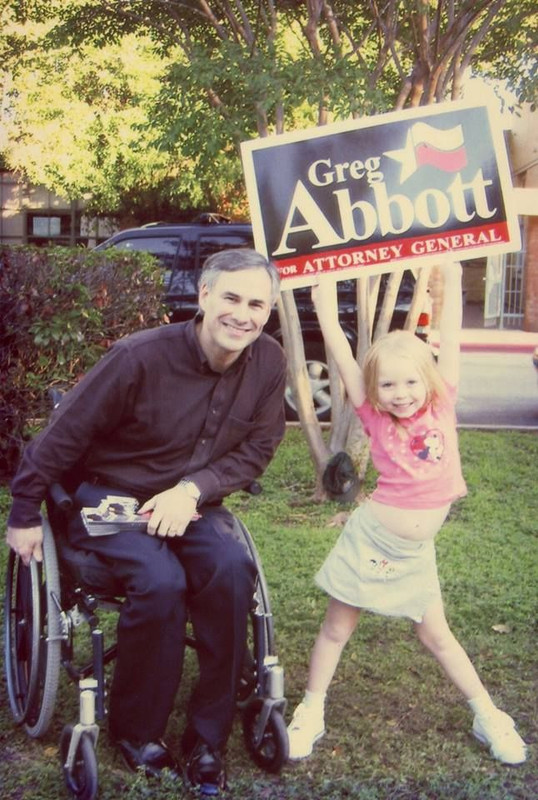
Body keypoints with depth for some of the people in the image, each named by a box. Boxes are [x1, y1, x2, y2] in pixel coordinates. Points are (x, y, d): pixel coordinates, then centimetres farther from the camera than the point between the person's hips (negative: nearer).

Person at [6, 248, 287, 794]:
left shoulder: (268, 361, -10)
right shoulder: (141, 356, -23)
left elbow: (257, 448, -1)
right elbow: (63, 436, -13)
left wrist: (193, 489, -17)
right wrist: (25, 515, -4)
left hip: (191, 503, 4)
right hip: (109, 497, -3)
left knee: (231, 570, -25)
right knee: (160, 581, -30)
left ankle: (207, 740, -8)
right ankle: (135, 731, -2)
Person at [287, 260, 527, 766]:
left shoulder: (442, 407, -5)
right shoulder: (375, 419, -9)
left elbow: (450, 339, -7)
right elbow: (343, 356, -14)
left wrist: (452, 280, -8)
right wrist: (325, 305, -15)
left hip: (416, 551, 2)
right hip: (370, 539, -2)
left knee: (436, 635, 12)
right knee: (337, 629, 9)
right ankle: (310, 714, 23)